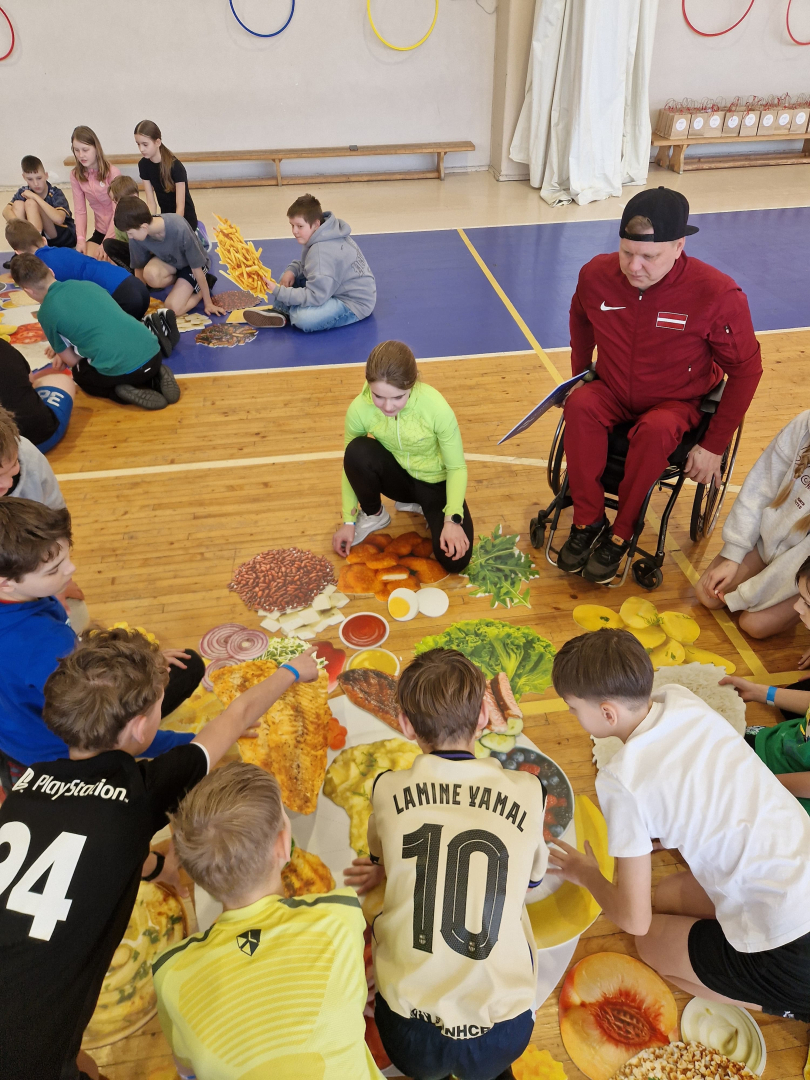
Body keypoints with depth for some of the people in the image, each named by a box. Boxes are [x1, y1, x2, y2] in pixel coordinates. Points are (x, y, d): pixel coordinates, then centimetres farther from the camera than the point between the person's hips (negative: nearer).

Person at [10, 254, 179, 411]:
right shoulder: (87, 284, 18)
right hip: (152, 352, 5)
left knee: (79, 374, 30)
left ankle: (121, 390, 0)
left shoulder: (45, 313, 3)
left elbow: (72, 361, 13)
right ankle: (156, 375, 10)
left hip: (120, 371, -5)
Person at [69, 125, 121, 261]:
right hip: (100, 231, 4)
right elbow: (80, 210, -1)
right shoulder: (75, 175, 0)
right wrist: (81, 239, -16)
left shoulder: (113, 173, -14)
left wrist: (106, 243, -21)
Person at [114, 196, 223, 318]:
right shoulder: (136, 236, -24)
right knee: (150, 274, -31)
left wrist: (208, 303, -17)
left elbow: (197, 268, -25)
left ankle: (201, 286, 5)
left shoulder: (179, 229, -37)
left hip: (189, 265, -4)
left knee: (173, 307, -23)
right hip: (167, 259, 4)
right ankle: (181, 282, 0)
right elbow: (139, 268, -6)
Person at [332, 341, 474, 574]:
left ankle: (421, 505, 10)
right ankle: (373, 515, -2)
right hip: (398, 476, 1)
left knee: (454, 560, -21)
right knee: (357, 451, -32)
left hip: (435, 482, -1)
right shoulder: (359, 409, -25)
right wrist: (349, 520, -8)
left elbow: (457, 467, -19)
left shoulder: (437, 408, -31)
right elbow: (351, 463, -9)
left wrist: (452, 519, -30)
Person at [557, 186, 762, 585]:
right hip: (612, 393, 3)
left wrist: (714, 446, -12)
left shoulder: (718, 294, -24)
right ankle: (587, 522, -18)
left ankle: (620, 534, -16)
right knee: (580, 406, -31)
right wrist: (579, 375, 12)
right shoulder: (596, 274, -14)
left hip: (676, 403, -2)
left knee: (655, 432, -37)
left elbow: (745, 369, -12)